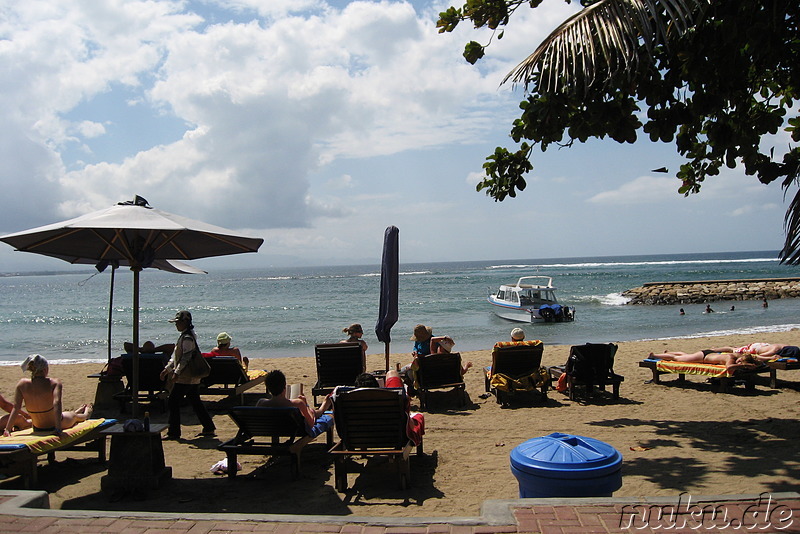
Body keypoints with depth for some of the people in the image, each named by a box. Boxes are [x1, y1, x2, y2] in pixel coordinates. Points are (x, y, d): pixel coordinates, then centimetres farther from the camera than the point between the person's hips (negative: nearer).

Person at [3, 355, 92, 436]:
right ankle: (86, 414, 70)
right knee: (74, 416, 35)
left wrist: (7, 429, -12)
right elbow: (57, 403, -33)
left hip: (37, 430, 4)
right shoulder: (54, 383, -22)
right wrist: (58, 428, -36)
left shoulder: (22, 384, -11)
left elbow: (16, 408, -14)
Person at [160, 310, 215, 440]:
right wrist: (167, 369, 22)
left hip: (185, 377, -10)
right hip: (192, 378, 10)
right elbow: (176, 356, 23)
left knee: (173, 402, -4)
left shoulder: (187, 338, -15)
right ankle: (209, 428, 18)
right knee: (195, 402, 13)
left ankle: (174, 432, 1)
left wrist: (176, 373, -25)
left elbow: (186, 358, -22)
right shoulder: (184, 336, 17)